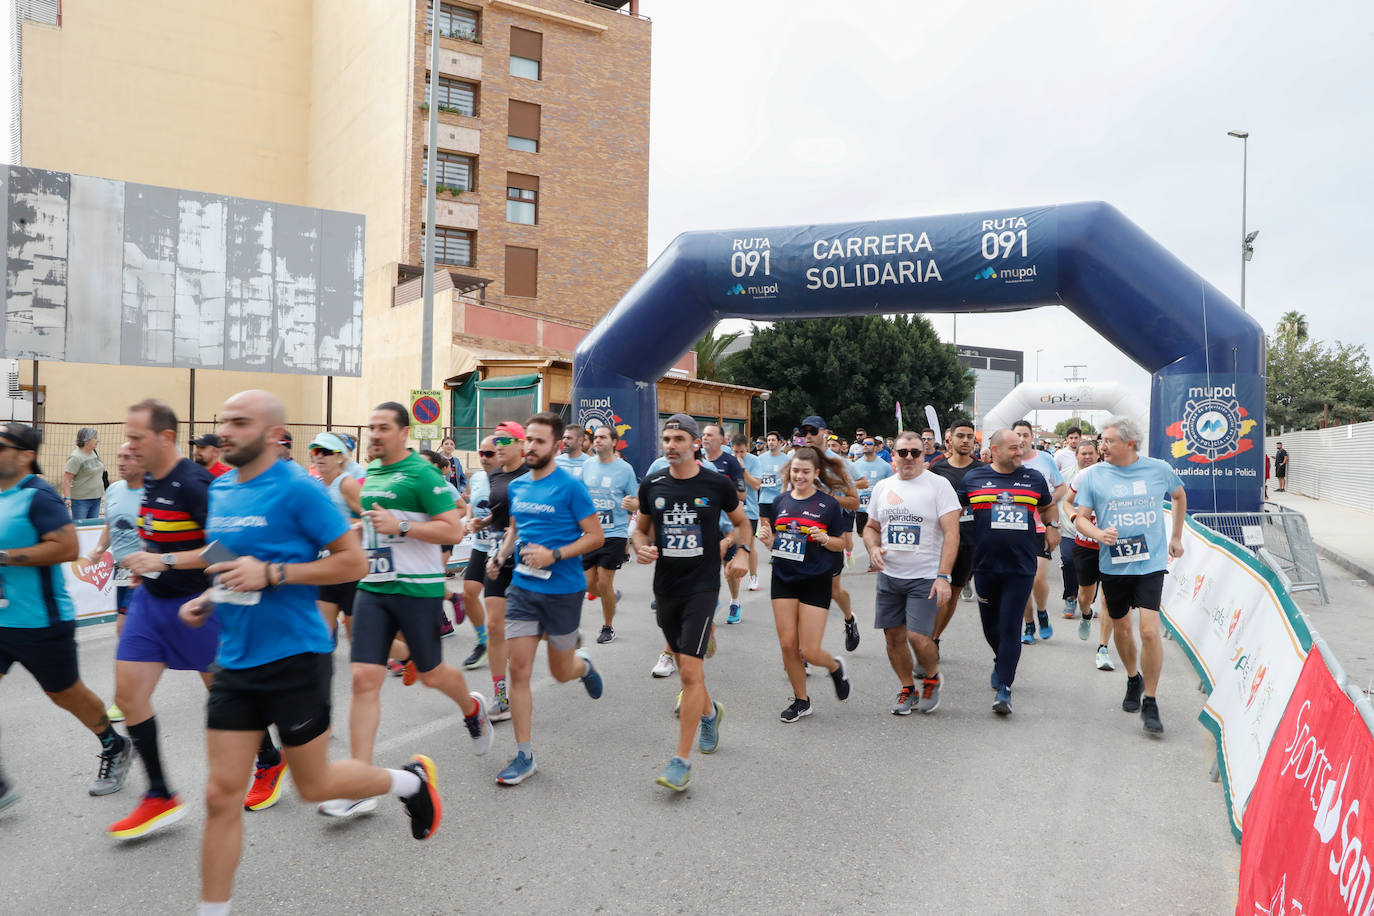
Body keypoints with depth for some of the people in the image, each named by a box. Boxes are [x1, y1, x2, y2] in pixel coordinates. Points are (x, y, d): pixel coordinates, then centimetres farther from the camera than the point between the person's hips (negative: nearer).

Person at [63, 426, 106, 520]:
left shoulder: (95, 452, 8)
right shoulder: (76, 457, -16)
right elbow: (66, 479, -19)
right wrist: (67, 498, -26)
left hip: (96, 498, 8)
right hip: (81, 500, -8)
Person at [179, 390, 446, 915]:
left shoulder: (296, 488, -14)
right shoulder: (220, 489, 8)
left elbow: (354, 562, -15)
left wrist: (271, 574, -22)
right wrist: (209, 600, 6)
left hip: (294, 658, -6)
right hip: (235, 660, 6)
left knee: (313, 785, 9)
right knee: (221, 795, 6)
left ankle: (412, 780, 34)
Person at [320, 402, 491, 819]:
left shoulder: (421, 473, -11)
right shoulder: (371, 475, 12)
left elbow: (453, 530, -16)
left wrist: (399, 526, -22)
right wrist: (360, 530, 12)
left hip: (418, 588, -6)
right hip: (373, 588, 6)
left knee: (430, 674, 9)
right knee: (364, 679, -3)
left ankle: (473, 709, 44)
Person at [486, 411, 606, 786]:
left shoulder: (570, 486, -11)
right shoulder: (516, 486, 6)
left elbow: (596, 536, -10)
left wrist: (554, 555, -21)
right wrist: (500, 555, 2)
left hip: (562, 590, -4)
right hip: (522, 588, 4)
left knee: (561, 672, 10)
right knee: (519, 670, -1)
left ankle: (584, 664, 48)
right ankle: (524, 755, 10)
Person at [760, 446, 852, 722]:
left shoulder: (828, 503, -5)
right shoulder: (780, 501, 5)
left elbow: (840, 544, 0)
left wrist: (824, 538, -20)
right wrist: (768, 540, -9)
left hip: (816, 581, -4)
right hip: (784, 578, 4)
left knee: (808, 651, -5)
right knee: (788, 644, 3)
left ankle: (835, 666, 30)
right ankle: (801, 700, 23)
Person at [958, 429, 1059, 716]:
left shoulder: (1034, 477, 7)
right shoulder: (974, 478, 2)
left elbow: (1048, 506, 24)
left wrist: (1052, 526, 9)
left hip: (1021, 566, -1)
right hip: (985, 565, 1)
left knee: (1010, 627, -6)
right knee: (990, 625, 14)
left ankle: (1004, 687, -1)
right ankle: (1001, 662, 43)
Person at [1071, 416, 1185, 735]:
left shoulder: (1159, 469, -1)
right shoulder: (1094, 476, -2)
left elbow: (1179, 496, 20)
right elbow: (1080, 518, -1)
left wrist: (1176, 536, 22)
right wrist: (1098, 533, -22)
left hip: (1151, 563, -2)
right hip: (1113, 564, 2)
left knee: (1149, 631, -12)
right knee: (1121, 628, 15)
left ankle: (1150, 703, 2)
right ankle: (1133, 679, 42)